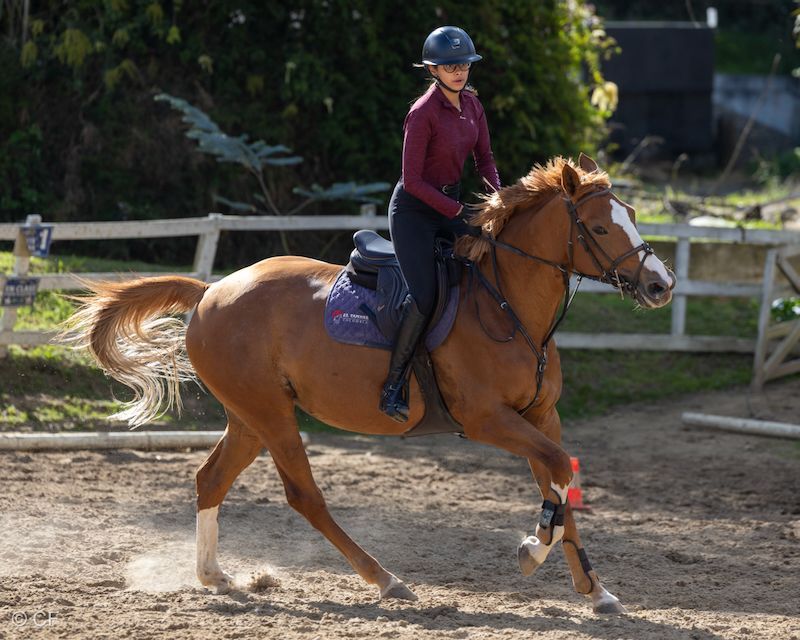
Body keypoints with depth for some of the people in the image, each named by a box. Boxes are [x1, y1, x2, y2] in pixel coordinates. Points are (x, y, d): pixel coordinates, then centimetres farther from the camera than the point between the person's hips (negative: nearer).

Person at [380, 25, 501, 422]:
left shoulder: (471, 103, 3)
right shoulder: (423, 114, -20)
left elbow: (484, 159, 12)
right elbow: (412, 180, -20)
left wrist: (500, 195, -6)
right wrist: (457, 211, -22)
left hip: (450, 203, 8)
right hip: (414, 209, -8)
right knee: (425, 296, -21)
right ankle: (392, 387, -17)